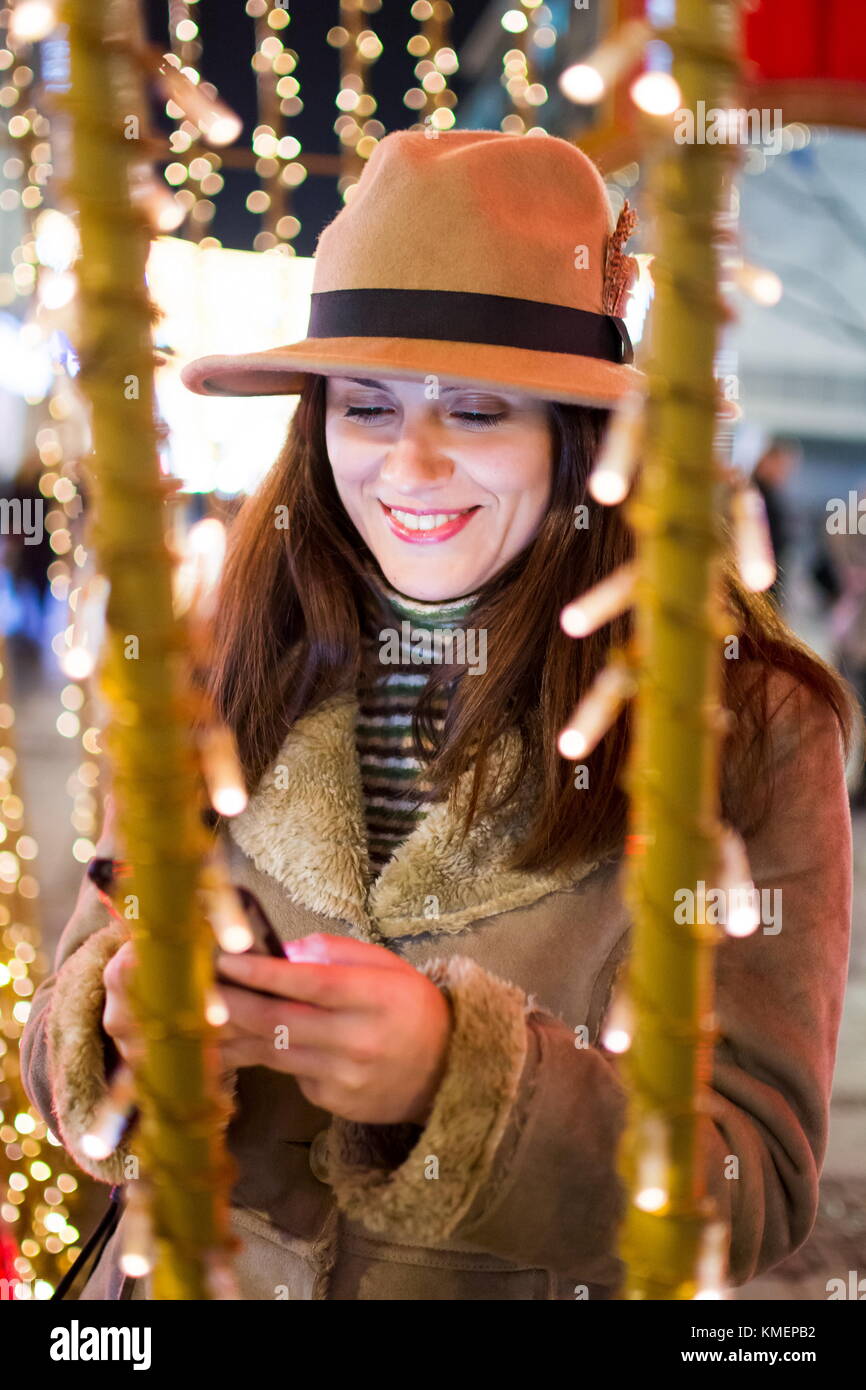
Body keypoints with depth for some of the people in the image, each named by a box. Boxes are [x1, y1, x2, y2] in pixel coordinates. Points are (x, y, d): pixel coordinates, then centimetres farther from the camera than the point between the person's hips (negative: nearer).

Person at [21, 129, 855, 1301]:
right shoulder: (215, 682, -1)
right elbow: (70, 1040, 3)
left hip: (541, 1286, -3)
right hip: (196, 1277, 4)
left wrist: (455, 1075, -23)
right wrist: (128, 1019, -18)